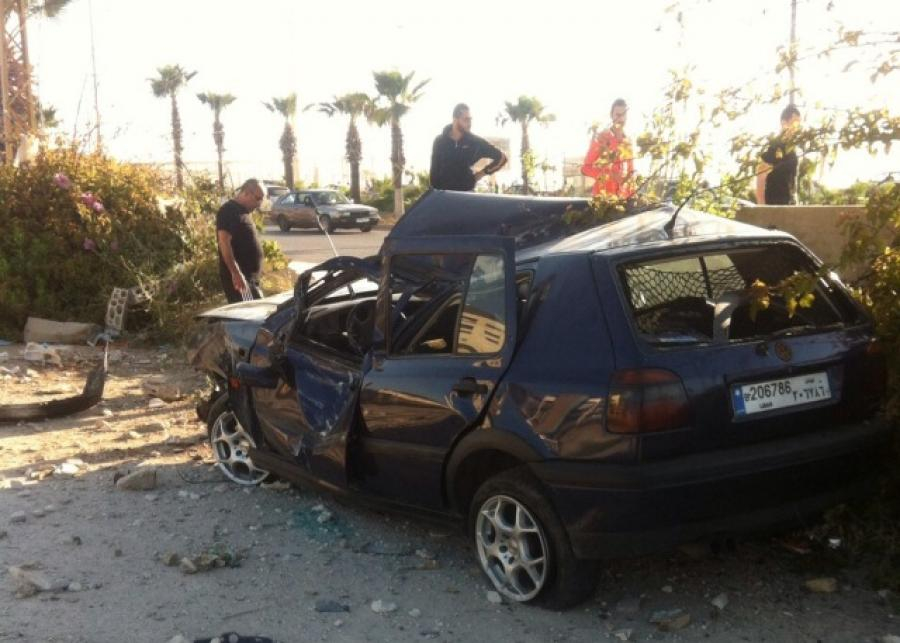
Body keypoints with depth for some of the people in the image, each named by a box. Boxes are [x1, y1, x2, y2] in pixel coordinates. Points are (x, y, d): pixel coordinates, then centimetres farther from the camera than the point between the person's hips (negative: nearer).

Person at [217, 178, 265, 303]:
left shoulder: (242, 212, 18)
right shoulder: (229, 211, -12)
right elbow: (224, 242, -23)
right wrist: (236, 273, -29)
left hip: (250, 277, 10)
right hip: (238, 277, -10)